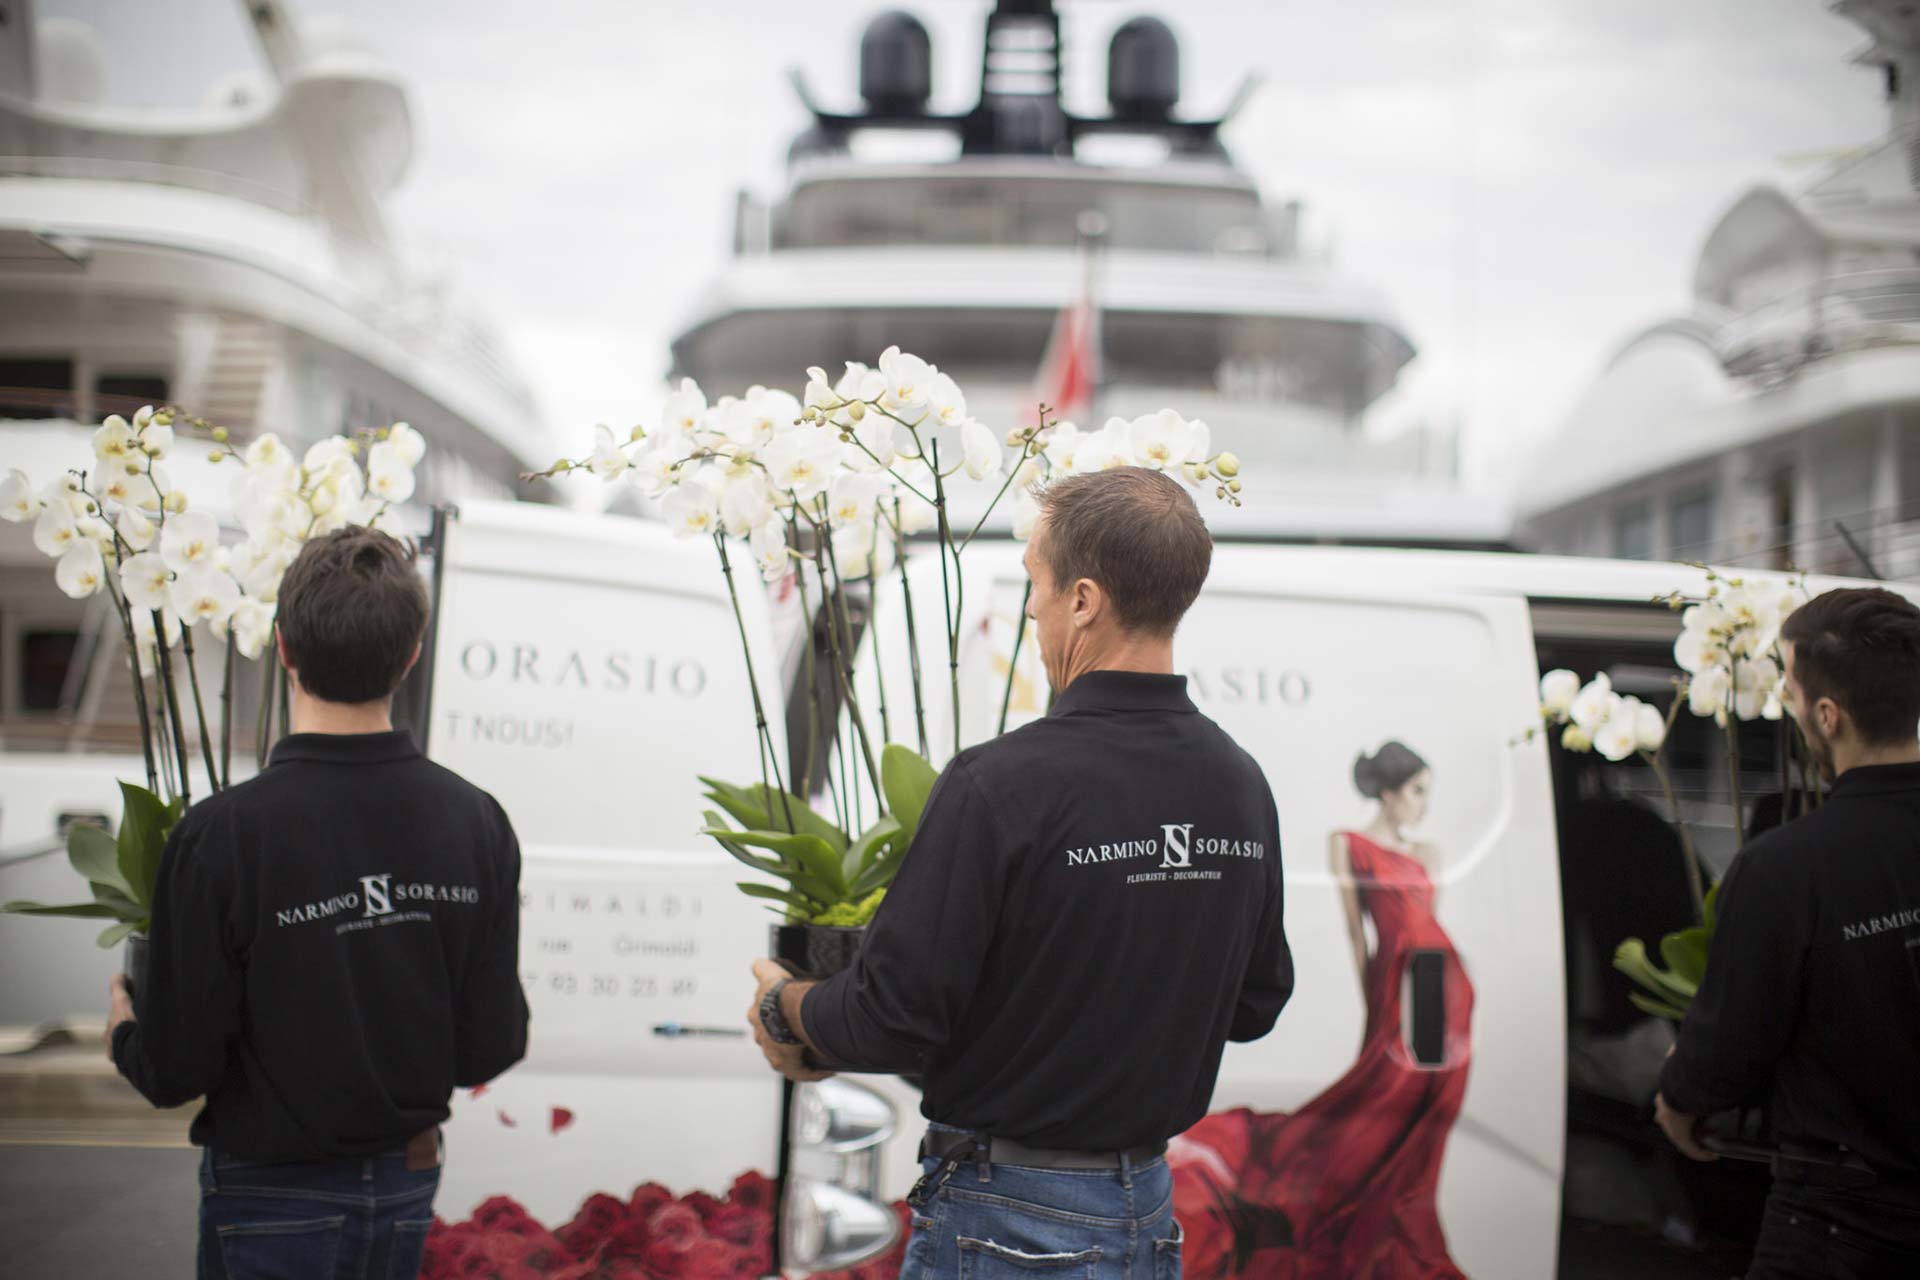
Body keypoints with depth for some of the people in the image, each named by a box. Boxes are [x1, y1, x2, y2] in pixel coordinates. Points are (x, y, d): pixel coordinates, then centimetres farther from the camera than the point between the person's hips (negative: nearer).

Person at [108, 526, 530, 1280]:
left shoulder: (223, 835, -22)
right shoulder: (478, 823, -10)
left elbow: (176, 1070, -15)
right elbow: (491, 1048, -4)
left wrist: (125, 1033, 8)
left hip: (273, 1193, -4)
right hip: (407, 1186, 4)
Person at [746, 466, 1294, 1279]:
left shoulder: (1001, 787, -22)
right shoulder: (1241, 785, 0)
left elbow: (893, 1020, -18)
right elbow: (1254, 1004, 12)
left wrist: (784, 1009, 2)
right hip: (1150, 1211, 7)